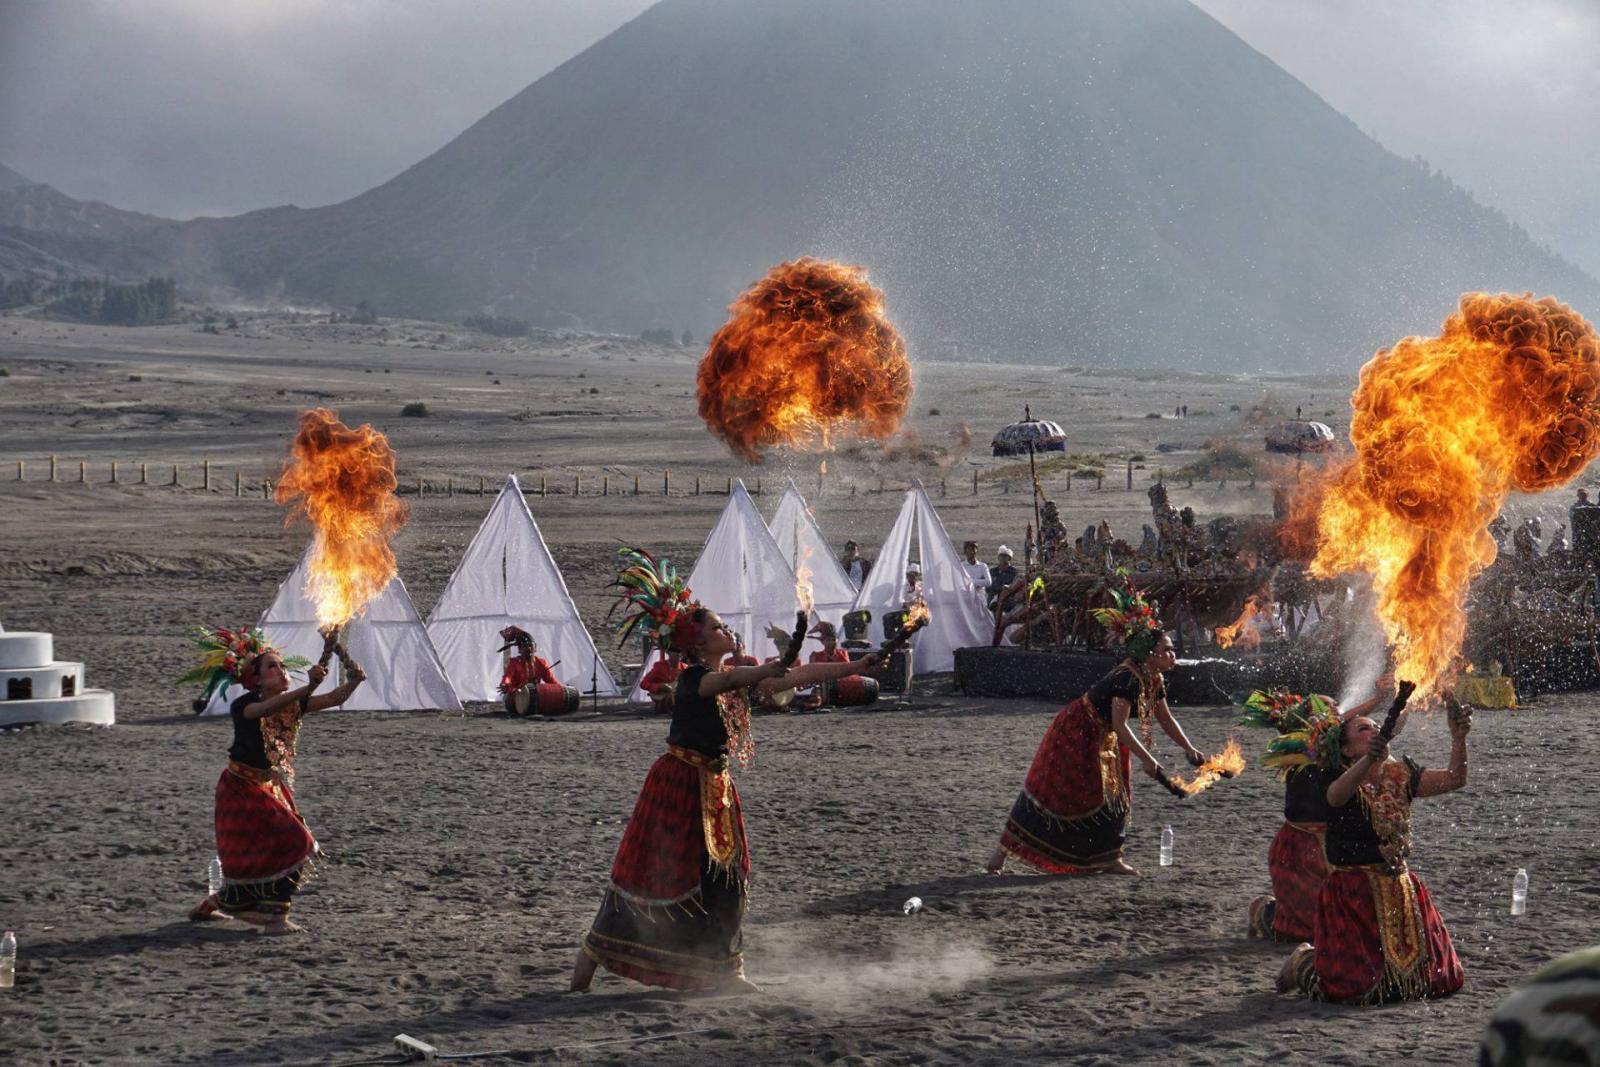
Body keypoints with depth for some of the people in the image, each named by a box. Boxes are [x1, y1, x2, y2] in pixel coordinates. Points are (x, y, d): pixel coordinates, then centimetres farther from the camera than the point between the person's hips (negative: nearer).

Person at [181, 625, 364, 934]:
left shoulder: (293, 704, -1)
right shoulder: (244, 705, -19)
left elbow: (333, 699, -12)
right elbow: (268, 708, -42)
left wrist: (353, 682, -34)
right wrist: (308, 687, -54)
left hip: (272, 787, 7)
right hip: (241, 788, -7)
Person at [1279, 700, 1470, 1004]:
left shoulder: (1400, 776, 2)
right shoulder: (1343, 779, -13)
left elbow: (1454, 780, -9)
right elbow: (1337, 795, -39)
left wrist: (1459, 738, -27)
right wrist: (1369, 760, -58)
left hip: (1400, 888, 6)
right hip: (1353, 895, -6)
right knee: (1357, 988, -12)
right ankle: (1305, 964, 22)